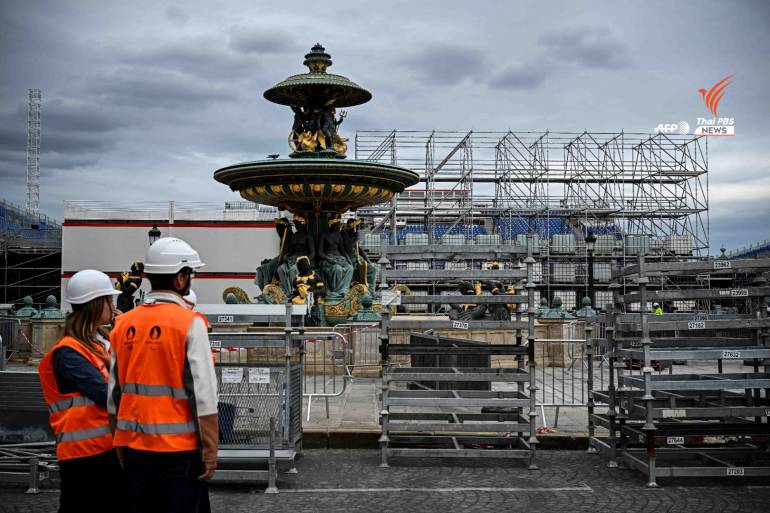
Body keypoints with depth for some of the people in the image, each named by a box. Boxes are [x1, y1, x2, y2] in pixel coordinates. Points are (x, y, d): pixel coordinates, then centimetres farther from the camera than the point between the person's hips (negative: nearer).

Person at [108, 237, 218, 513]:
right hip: (178, 448, -5)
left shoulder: (123, 323, 5)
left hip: (133, 447, 5)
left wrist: (120, 446, 18)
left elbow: (114, 392, 9)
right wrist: (209, 451, -9)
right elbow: (203, 395, -15)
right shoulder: (189, 323, -12)